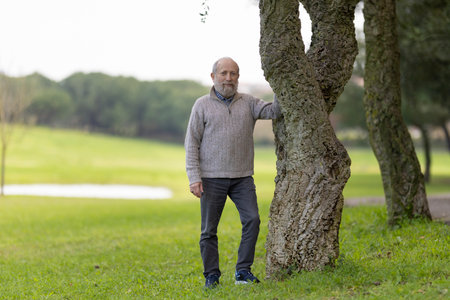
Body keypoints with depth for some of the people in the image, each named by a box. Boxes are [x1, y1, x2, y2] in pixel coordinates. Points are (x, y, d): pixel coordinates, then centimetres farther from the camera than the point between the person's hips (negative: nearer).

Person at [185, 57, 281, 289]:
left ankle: (243, 271, 1)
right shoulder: (202, 105, 3)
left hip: (242, 177, 2)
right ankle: (211, 275, 12)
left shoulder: (248, 103, 9)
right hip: (212, 178, -2)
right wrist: (194, 177, -8)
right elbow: (192, 143, 0)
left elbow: (273, 111, -5)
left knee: (252, 220, -10)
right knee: (209, 229, 1)